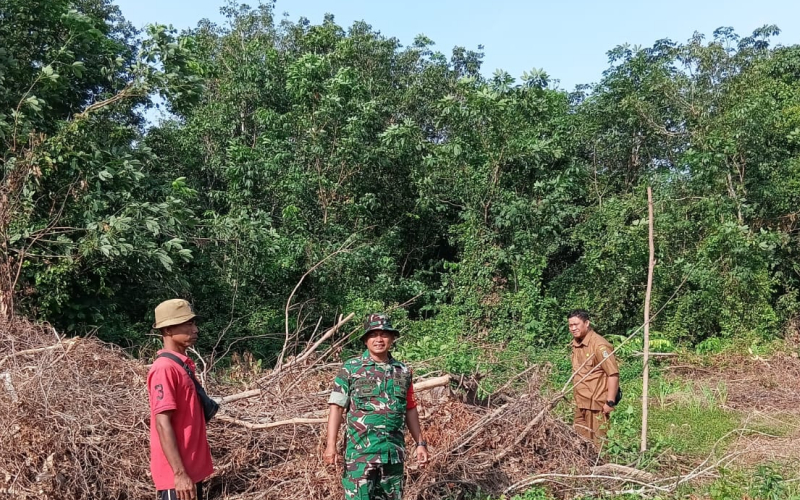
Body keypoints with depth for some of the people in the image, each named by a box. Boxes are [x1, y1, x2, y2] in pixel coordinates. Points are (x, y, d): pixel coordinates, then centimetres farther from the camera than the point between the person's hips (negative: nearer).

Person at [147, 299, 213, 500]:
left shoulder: (183, 364, 11)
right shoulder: (165, 368, -17)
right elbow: (163, 424, -21)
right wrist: (179, 473, -23)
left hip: (192, 469, 9)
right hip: (177, 474, -9)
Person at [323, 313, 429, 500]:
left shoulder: (403, 371, 9)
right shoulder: (350, 369, -3)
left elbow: (410, 410, 15)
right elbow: (336, 407, -6)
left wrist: (420, 443, 13)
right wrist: (331, 445, -14)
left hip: (394, 450, 4)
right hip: (360, 450, -4)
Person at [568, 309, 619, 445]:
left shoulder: (599, 345, -18)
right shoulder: (575, 343, 7)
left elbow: (613, 374, -19)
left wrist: (610, 402, -20)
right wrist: (576, 397, 16)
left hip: (596, 403, -8)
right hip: (580, 402, 8)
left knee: (596, 441, 0)